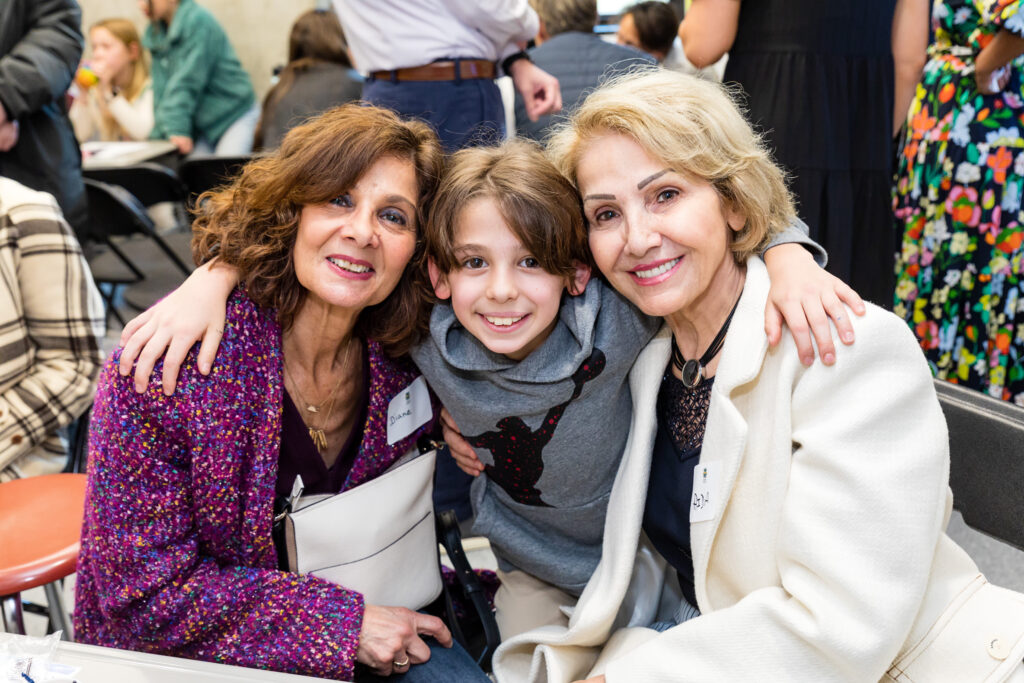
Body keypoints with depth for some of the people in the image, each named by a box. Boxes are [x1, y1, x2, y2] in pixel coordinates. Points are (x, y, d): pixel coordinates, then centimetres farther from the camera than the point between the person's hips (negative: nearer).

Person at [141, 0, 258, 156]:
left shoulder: (198, 21, -16)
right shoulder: (155, 32, 6)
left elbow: (186, 83, -23)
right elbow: (161, 88, 3)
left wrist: (176, 129, -28)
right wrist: (157, 135, -6)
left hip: (234, 115, -6)